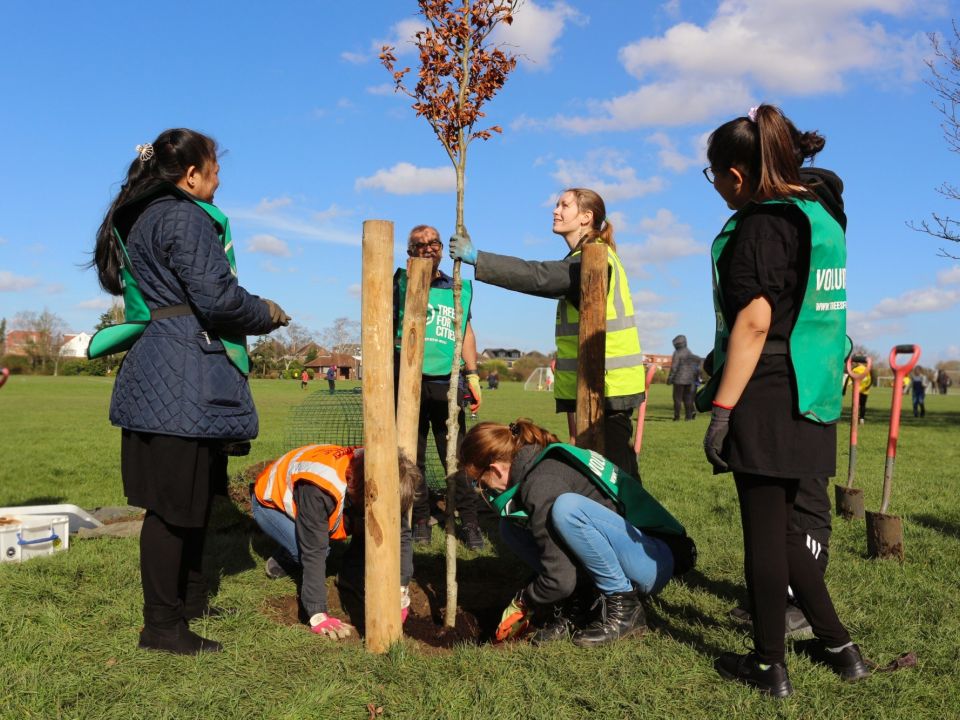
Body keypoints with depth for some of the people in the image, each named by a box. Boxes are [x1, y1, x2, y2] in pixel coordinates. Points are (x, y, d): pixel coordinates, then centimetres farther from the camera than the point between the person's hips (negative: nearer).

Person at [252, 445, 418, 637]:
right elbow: (314, 553, -40)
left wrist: (401, 592, -29)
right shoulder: (317, 490, -44)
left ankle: (350, 576, 0)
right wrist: (318, 617, -42)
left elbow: (401, 535, -20)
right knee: (316, 548, -31)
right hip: (269, 502, -5)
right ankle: (284, 559, 1)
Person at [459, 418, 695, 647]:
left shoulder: (541, 484, -23)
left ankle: (623, 607, -15)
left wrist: (522, 603, -4)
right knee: (512, 526, 1)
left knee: (567, 507, -34)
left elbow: (559, 578, -24)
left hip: (655, 560, -9)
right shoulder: (546, 462, 5)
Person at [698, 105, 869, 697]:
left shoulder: (762, 223, -12)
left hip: (769, 399, -9)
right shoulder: (821, 218, 16)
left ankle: (769, 665, 13)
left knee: (764, 529, 1)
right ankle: (839, 646, 26)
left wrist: (722, 408, -17)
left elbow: (754, 321, -20)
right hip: (810, 402, 9)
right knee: (781, 525, 18)